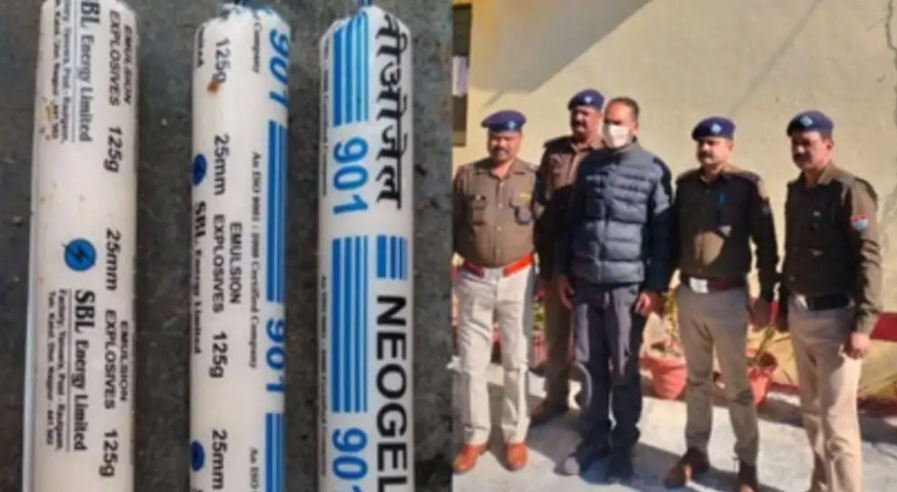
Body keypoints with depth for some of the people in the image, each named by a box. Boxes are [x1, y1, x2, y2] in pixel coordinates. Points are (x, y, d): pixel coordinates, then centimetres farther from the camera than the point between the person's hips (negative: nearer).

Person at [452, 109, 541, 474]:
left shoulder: (533, 178, 0)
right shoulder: (467, 175, 2)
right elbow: (452, 225, 5)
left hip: (517, 279, 0)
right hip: (474, 279, 1)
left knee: (516, 361, 9)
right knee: (471, 363, 6)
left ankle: (515, 435, 23)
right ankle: (475, 437, 20)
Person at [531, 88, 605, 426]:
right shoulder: (553, 151, 7)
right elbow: (539, 201, 9)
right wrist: (540, 251, 7)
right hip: (554, 256, 4)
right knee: (555, 333, 14)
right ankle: (555, 398, 27)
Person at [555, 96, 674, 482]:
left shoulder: (654, 171, -3)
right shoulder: (589, 165, 8)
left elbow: (663, 234, -4)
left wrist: (656, 286, -8)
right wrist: (562, 270, 10)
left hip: (627, 285, -3)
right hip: (585, 281, 4)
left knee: (624, 371, 6)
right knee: (589, 365, 10)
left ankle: (623, 447, 20)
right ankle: (593, 439, 24)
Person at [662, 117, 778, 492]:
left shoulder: (747, 186, -7)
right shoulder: (685, 184, 6)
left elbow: (766, 244, -6)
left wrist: (766, 296, -7)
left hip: (728, 297, -4)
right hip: (688, 294, 4)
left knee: (737, 386, 5)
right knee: (697, 380, 15)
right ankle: (696, 452, 27)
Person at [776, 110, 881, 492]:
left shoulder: (849, 191, -11)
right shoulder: (796, 191, 11)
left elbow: (869, 259, -15)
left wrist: (863, 323, -20)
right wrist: (783, 305, 19)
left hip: (835, 318, -7)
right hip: (800, 316, 7)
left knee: (836, 420, -4)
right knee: (812, 412, 16)